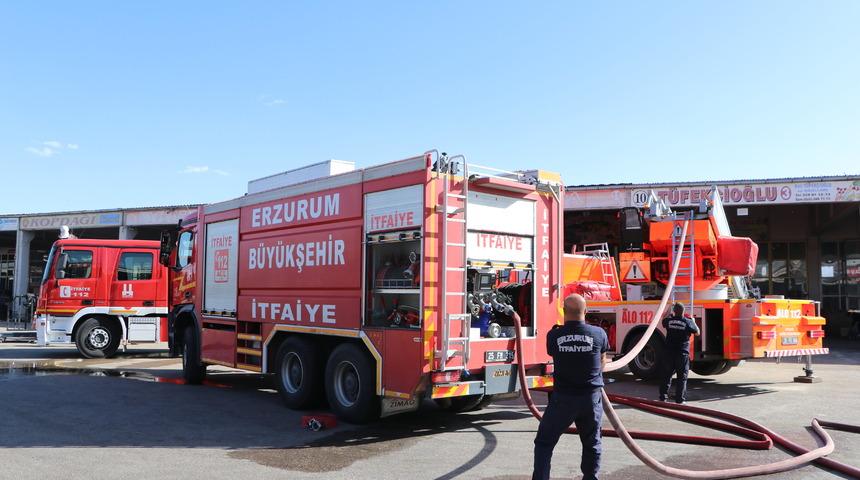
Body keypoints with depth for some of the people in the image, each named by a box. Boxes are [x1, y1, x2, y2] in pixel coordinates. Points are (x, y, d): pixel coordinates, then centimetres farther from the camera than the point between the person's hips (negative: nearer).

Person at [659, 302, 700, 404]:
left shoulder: (669, 320, -1)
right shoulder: (688, 322, -8)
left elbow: (663, 322, 24)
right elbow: (697, 332, 7)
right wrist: (693, 322, 22)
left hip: (669, 352, 3)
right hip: (683, 353, -2)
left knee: (667, 375, 11)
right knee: (682, 377, 5)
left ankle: (663, 396, 13)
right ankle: (680, 398, 4)